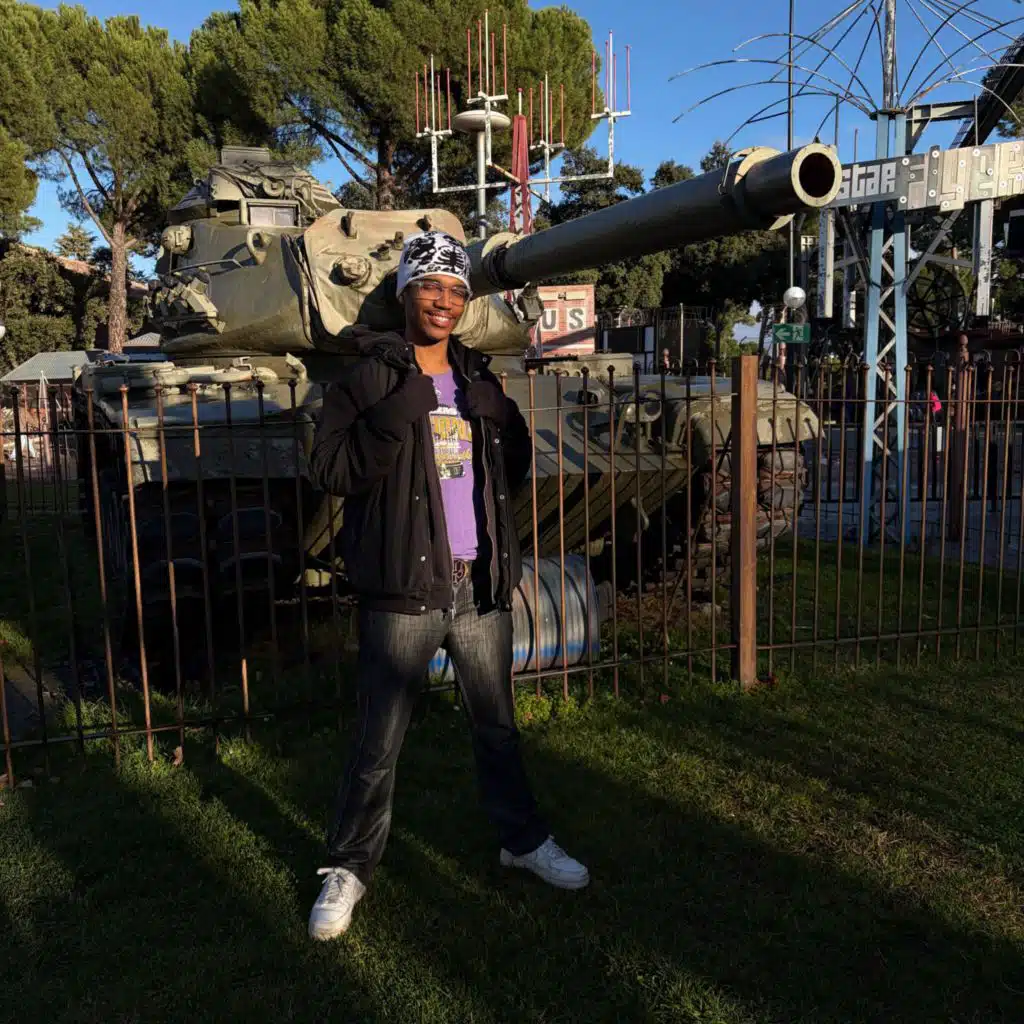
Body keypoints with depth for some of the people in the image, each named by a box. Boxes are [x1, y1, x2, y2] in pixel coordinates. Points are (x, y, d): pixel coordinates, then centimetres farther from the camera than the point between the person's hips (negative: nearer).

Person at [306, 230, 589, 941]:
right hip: (403, 589, -4)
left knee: (497, 724, 19)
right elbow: (331, 471, -14)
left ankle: (523, 839, 37)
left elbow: (517, 461, 20)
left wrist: (490, 413, 1)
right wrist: (398, 412, -23)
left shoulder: (479, 381, 12)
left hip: (481, 585, 5)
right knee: (379, 742, 5)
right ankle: (349, 868, 24)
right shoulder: (369, 377, -3)